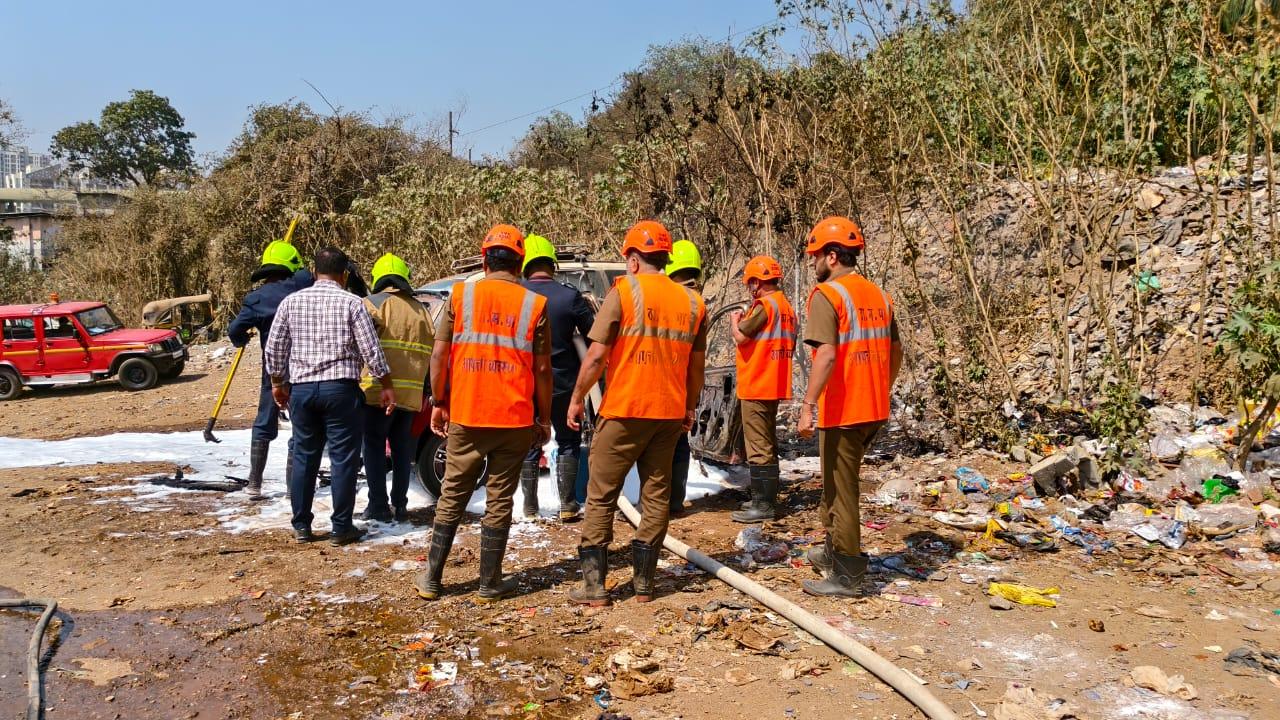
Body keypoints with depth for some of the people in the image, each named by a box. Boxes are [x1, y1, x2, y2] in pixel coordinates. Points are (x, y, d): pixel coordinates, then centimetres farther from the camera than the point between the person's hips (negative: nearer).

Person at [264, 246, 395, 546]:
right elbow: (371, 350, -6)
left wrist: (277, 383, 23)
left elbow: (273, 349, 9)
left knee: (303, 458, 12)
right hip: (340, 388, -3)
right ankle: (342, 528, 6)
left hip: (301, 389, 4)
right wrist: (386, 386, 3)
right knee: (343, 459, 2)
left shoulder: (291, 302, 6)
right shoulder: (351, 303, -3)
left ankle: (301, 526, 18)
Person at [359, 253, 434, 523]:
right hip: (412, 394, 5)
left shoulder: (372, 303, -2)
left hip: (378, 392, -5)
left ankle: (378, 506, 3)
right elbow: (432, 351, 15)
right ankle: (400, 506, 15)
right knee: (402, 448, 14)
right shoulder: (421, 311, 15)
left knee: (375, 447, 4)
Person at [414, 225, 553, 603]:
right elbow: (542, 369, 0)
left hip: (465, 415, 1)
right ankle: (490, 583, 13)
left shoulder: (461, 294, 1)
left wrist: (438, 404, 10)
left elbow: (439, 354, 0)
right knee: (499, 500, 7)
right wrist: (543, 419, 8)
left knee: (452, 496, 13)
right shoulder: (534, 304, -1)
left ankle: (431, 578, 19)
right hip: (514, 419, -1)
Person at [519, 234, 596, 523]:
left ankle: (530, 507, 18)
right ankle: (567, 505, 11)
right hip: (563, 383, -1)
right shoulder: (570, 296, -12)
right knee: (568, 442, 14)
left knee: (529, 445, 14)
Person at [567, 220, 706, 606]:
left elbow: (597, 355, -11)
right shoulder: (692, 302, 7)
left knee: (602, 497, 5)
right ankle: (643, 581, 17)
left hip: (624, 410, -5)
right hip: (670, 413, 5)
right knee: (657, 494, 13)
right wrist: (689, 407, 23)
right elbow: (697, 365, 11)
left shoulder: (624, 291, -8)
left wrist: (577, 398, 0)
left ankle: (594, 584, 5)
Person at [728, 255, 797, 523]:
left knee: (758, 448, -6)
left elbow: (740, 336, -18)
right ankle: (766, 499, 25)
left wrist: (734, 319, 2)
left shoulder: (764, 305, -15)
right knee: (768, 445, 17)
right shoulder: (786, 307, 13)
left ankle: (763, 506, -3)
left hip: (756, 387, -10)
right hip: (775, 386, 10)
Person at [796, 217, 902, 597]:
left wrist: (808, 406, -23)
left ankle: (846, 574, 10)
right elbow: (896, 351, 16)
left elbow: (826, 355, -23)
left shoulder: (826, 294, -13)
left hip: (842, 410, -8)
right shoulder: (878, 294, 11)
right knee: (837, 481, 23)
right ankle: (834, 550, 34)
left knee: (841, 489, 2)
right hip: (875, 409, 8)